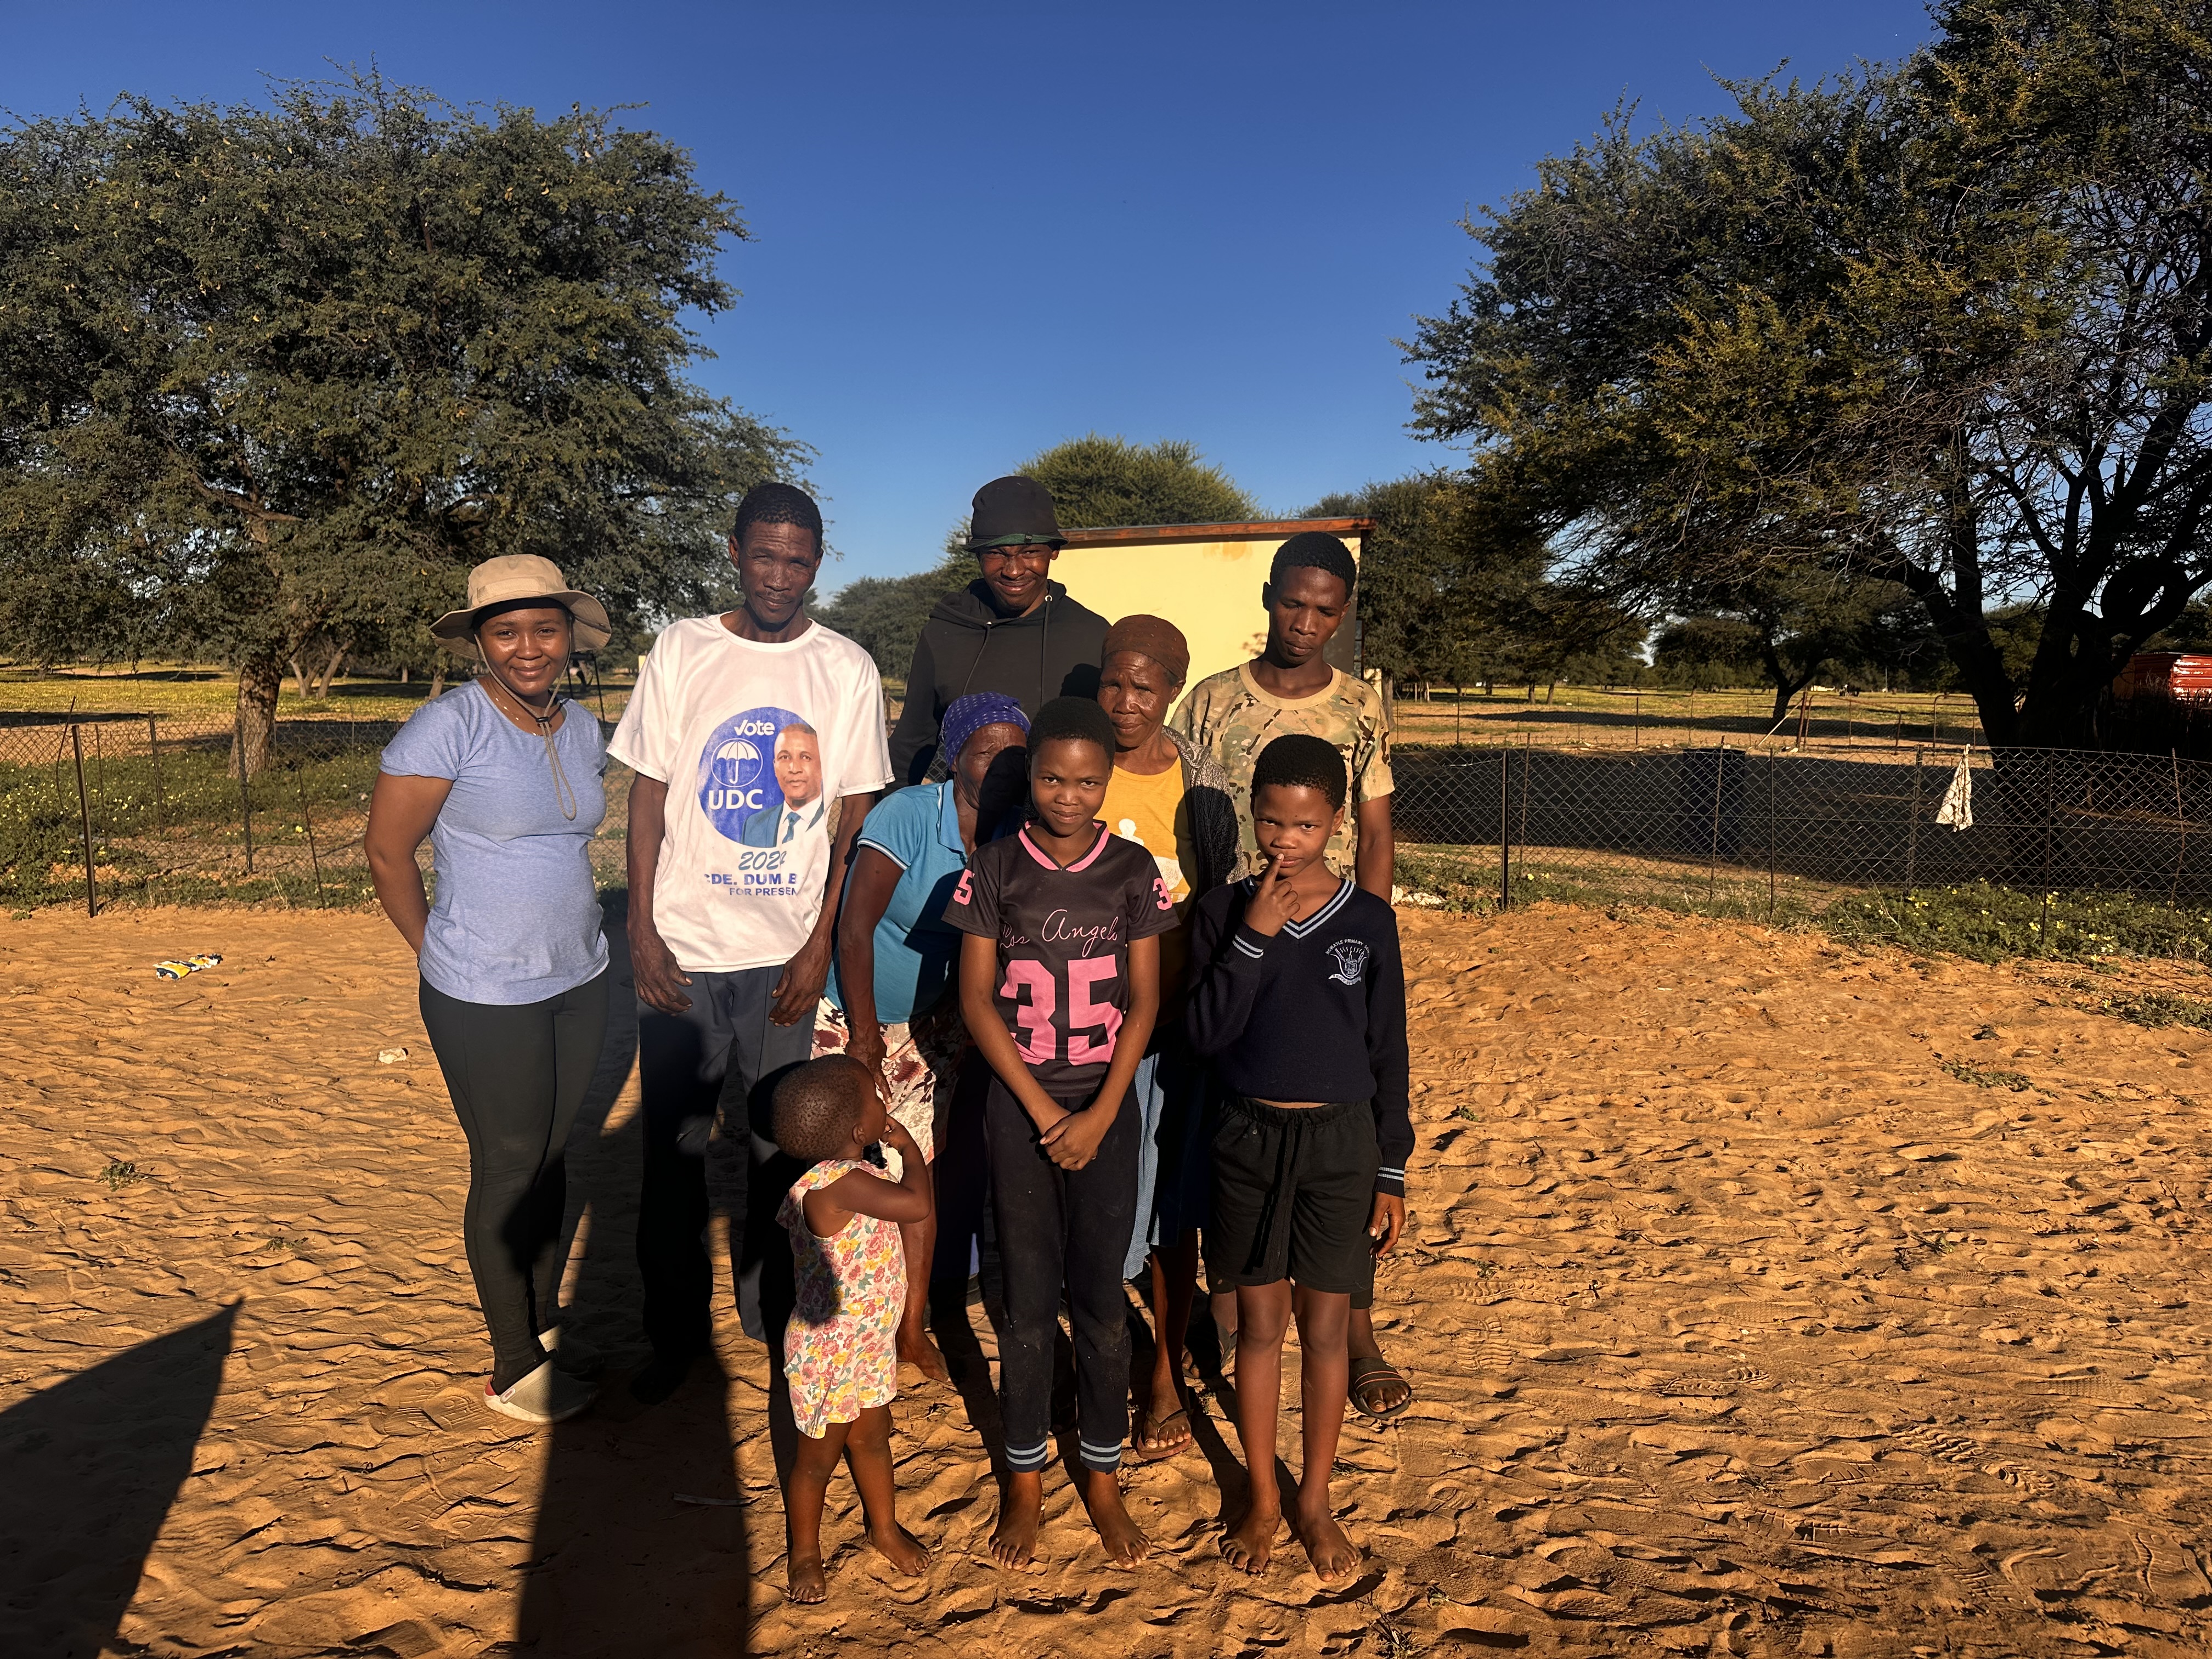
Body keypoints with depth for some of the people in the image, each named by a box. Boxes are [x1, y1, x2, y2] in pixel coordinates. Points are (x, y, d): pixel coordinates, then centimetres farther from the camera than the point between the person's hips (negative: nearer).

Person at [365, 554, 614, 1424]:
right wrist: (442, 955, -3)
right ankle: (515, 1369, 21)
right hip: (487, 998, -6)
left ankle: (544, 1317, 35)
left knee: (552, 1154, 17)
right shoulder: (448, 725, -15)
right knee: (507, 1170, 5)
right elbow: (385, 849, -11)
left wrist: (572, 935, 10)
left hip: (578, 980, 6)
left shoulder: (582, 729, 5)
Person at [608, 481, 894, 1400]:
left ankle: (771, 1314, 32)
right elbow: (649, 790, 3)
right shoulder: (680, 650, 1)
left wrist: (821, 945, -6)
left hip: (789, 950, 0)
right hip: (681, 947, 0)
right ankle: (676, 1331, 27)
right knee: (673, 1145, 8)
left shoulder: (847, 669, 0)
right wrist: (642, 927, -4)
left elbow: (854, 818, 1)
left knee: (783, 1145, 11)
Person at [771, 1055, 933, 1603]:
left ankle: (885, 1528, 48)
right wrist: (908, 1145, -27)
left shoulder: (851, 1173, -4)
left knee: (873, 1437, 27)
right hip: (827, 1351, -8)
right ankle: (804, 1550, 39)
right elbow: (917, 1202, -41)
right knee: (819, 1457, 15)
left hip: (870, 1339, 8)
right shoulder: (834, 1183, -35)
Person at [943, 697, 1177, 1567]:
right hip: (1020, 1105, 0)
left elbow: (1144, 1003, -2)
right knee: (1029, 1301, 8)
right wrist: (1045, 1113, -9)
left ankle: (1102, 1478, 27)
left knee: (1101, 1298, 9)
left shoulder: (1133, 870, -2)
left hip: (1106, 1106, 1)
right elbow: (977, 1003, -5)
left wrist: (1098, 1117, -9)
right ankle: (1025, 1482, 26)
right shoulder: (995, 869, -4)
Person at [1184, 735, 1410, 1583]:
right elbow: (1205, 1031, -13)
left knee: (1324, 1327, 11)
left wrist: (1391, 1173, 1)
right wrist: (1252, 936, -22)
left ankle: (1315, 1500, 30)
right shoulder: (1225, 910, -5)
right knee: (1258, 1324, 12)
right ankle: (1262, 1498, 30)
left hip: (1340, 1141, 0)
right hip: (1249, 1139, 0)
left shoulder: (1367, 920, -4)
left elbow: (1387, 1053, 1)